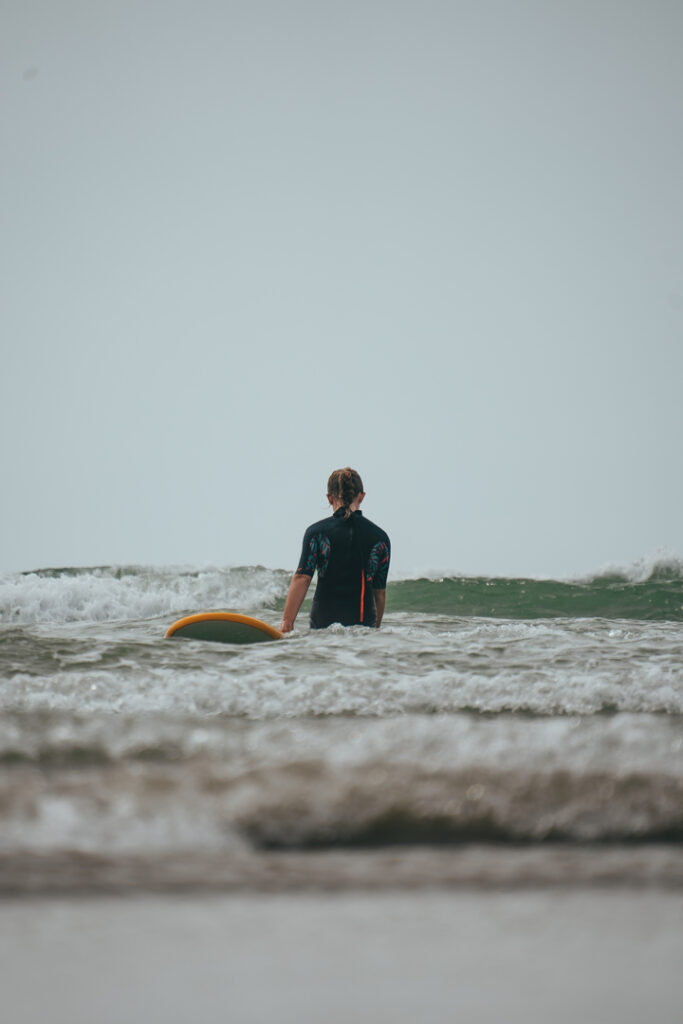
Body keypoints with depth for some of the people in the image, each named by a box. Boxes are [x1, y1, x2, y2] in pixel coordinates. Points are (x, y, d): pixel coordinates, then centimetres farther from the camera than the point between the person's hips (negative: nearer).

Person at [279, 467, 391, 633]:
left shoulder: (316, 532, 4)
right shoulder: (380, 537, 10)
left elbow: (302, 578, -4)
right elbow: (380, 592, 14)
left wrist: (287, 622, -6)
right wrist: (375, 628, 24)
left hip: (322, 622, -1)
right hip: (364, 623, 1)